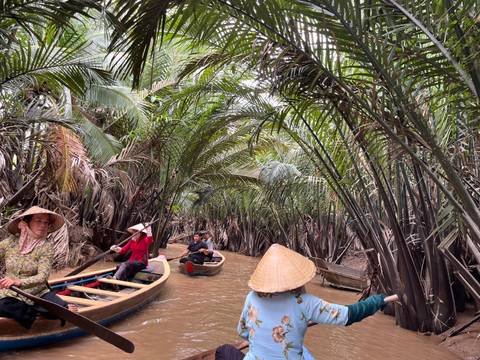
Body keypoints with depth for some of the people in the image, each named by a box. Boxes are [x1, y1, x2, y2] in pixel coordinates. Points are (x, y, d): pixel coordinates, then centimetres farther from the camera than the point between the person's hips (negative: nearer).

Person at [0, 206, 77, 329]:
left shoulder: (46, 246, -9)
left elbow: (42, 276, -18)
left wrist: (19, 282, -34)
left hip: (38, 293, -1)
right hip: (10, 295, 1)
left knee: (71, 310, -22)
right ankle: (32, 311, -6)